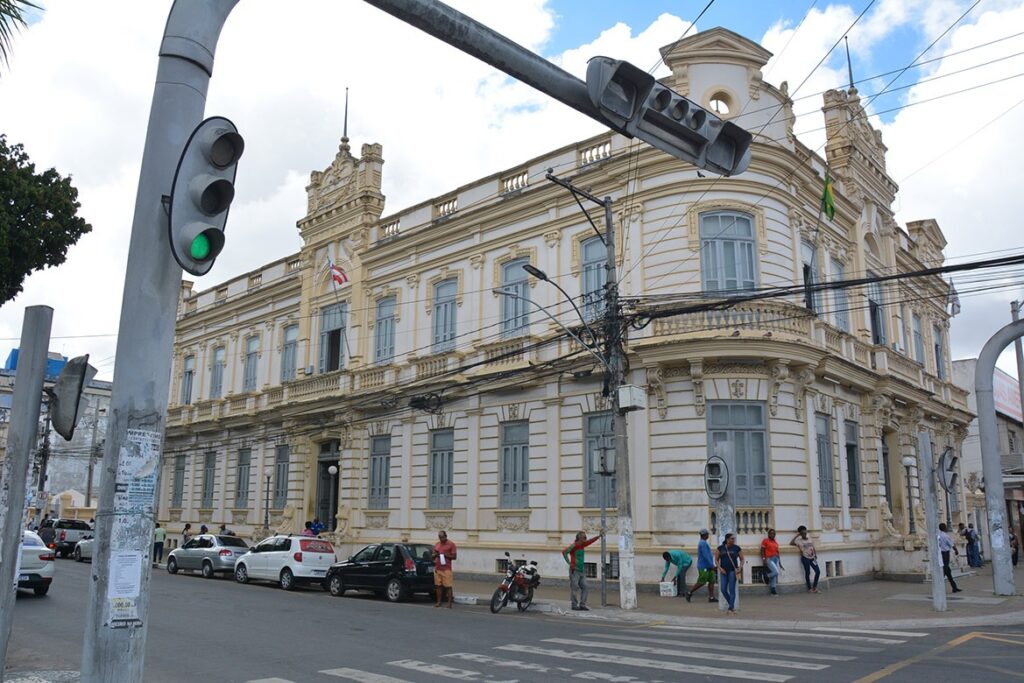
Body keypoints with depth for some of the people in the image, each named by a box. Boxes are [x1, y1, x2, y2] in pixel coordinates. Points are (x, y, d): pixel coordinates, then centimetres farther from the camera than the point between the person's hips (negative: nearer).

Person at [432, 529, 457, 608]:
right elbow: (433, 556, 21)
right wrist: (435, 555, -2)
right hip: (437, 568, 5)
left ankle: (449, 603, -4)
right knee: (438, 586, 5)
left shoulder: (451, 544, 0)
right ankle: (439, 602, 12)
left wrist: (446, 555, -14)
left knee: (449, 586, -6)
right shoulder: (436, 544, 16)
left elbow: (454, 556, -3)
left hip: (446, 569, -5)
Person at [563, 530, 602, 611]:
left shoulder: (582, 545, 14)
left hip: (582, 570, 8)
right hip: (575, 570, -8)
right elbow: (564, 552, -21)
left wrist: (599, 535, 6)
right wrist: (569, 563, -18)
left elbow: (591, 541, 16)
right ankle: (575, 605, 0)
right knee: (574, 587, -5)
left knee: (584, 587, 3)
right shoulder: (573, 545, -10)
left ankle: (582, 605, 5)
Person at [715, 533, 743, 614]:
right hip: (724, 571, 2)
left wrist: (740, 567, -9)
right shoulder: (720, 548, 4)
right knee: (723, 589, -1)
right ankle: (732, 605, 19)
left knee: (732, 590, -5)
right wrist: (720, 568, -6)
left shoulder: (737, 548, 1)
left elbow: (742, 559, 7)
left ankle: (731, 608, 4)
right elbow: (716, 560, 7)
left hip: (733, 571, -2)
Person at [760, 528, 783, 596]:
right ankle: (767, 577, 4)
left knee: (775, 575, 3)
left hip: (776, 559, 6)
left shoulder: (776, 542, 16)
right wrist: (764, 560, -15)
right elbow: (762, 551, -5)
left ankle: (773, 591, 8)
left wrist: (780, 563, 16)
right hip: (769, 559, -6)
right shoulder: (765, 541, -2)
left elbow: (777, 552, 19)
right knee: (776, 572, -24)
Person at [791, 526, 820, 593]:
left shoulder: (810, 540, 13)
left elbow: (813, 548, 14)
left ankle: (814, 587, 14)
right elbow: (791, 543, -14)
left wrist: (815, 555, -2)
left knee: (818, 571, 0)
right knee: (807, 573, -2)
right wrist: (796, 536, -9)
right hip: (805, 558, -5)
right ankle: (809, 588, 9)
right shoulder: (799, 541, -2)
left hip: (812, 557, 5)